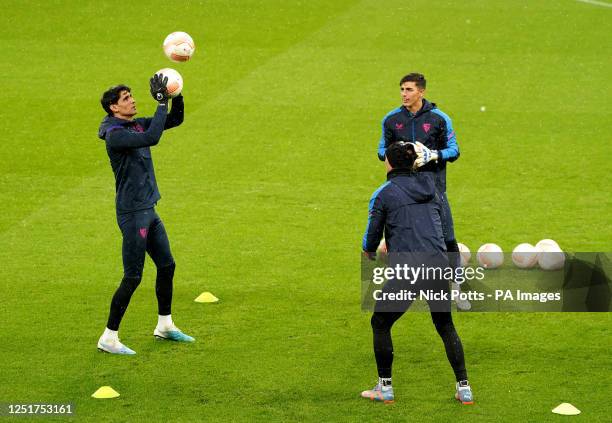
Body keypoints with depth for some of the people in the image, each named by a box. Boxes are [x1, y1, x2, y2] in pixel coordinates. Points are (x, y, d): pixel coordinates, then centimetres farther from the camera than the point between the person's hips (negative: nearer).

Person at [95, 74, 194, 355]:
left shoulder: (137, 125, 8)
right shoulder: (115, 134, -19)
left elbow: (175, 120, 14)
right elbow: (151, 138, -34)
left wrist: (176, 95, -4)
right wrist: (161, 101, -30)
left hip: (148, 210, 9)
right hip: (132, 213, -9)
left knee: (166, 265, 18)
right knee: (133, 277, -7)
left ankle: (165, 326, 33)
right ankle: (109, 338, -1)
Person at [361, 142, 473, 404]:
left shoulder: (383, 194, 3)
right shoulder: (429, 184, 15)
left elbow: (371, 241, 5)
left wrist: (369, 251, 30)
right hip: (439, 262, 4)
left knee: (380, 323, 15)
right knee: (445, 326, 20)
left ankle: (385, 387, 16)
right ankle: (463, 387, 16)